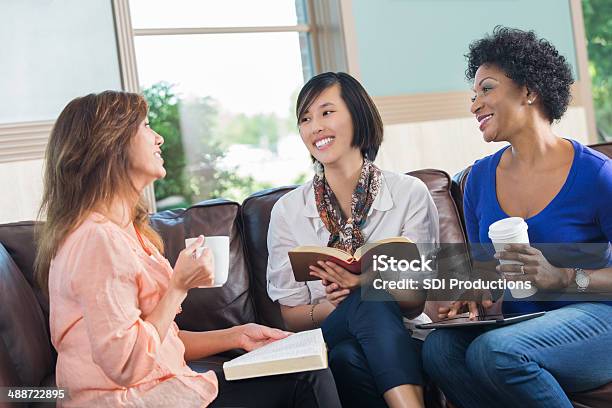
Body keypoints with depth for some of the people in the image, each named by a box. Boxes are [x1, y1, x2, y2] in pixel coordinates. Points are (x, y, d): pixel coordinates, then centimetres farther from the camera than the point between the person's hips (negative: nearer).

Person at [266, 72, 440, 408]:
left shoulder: (409, 193, 0)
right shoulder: (288, 210, 3)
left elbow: (416, 302, -1)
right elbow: (291, 317, 5)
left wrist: (368, 283, -22)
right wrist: (333, 305, -17)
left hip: (403, 342, 0)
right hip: (329, 346, 1)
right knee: (370, 303, -32)